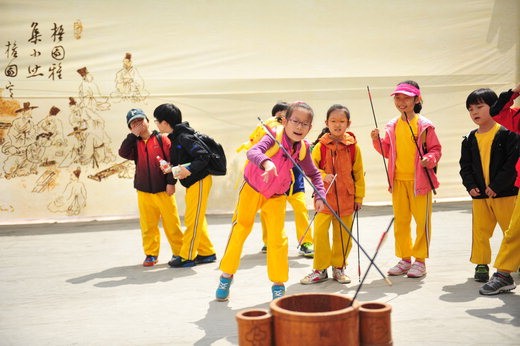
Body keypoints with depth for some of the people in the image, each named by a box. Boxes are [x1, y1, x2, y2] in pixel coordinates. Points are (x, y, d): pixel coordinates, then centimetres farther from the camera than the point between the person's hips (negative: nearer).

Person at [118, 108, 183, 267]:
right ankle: (151, 254, 17)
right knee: (147, 225, 7)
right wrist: (133, 134, -10)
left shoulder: (161, 139, -1)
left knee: (171, 223, 3)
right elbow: (123, 153, -10)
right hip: (144, 192, 3)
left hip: (163, 190, -3)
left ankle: (179, 252, 14)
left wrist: (171, 182, -10)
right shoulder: (134, 144, 9)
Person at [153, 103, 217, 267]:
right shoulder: (175, 138, 11)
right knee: (197, 220, 15)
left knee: (192, 219, -3)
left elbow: (203, 157, -24)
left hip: (199, 181, -10)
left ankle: (187, 257, 4)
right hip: (192, 182, 10)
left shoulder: (184, 137, -19)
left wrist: (189, 170, -29)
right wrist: (171, 167, 2)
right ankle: (207, 253, 24)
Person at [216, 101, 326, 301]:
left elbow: (313, 173, 3)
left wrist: (320, 194, -12)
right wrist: (266, 162, -65)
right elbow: (253, 152, -44)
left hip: (276, 196, 3)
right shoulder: (274, 137, -26)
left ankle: (278, 285, 13)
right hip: (252, 189, -3)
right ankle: (226, 275, 23)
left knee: (277, 238, -1)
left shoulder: (303, 148, -12)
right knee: (240, 230, 6)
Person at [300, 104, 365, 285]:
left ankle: (339, 267, 25)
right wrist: (323, 176, -18)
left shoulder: (353, 147, 1)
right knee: (320, 232, -7)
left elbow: (358, 173, 7)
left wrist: (359, 196, 7)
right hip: (325, 197, -1)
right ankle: (320, 269, 7)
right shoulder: (320, 146, -2)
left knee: (343, 235, 8)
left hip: (346, 198, 1)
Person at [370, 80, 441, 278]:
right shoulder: (392, 126, 8)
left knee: (422, 220, 1)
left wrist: (429, 159, -20)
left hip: (420, 179, -5)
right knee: (400, 221, 11)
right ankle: (404, 259, 22)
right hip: (398, 180, 5)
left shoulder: (424, 125, -5)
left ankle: (420, 260, 11)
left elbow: (435, 149, -1)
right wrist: (377, 140, -1)